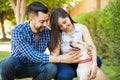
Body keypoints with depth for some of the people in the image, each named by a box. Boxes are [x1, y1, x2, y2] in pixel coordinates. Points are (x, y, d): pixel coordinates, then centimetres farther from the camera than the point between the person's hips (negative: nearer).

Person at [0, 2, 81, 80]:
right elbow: (32, 56, -32)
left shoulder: (47, 32, -11)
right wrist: (60, 59, -35)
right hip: (18, 66, -3)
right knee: (10, 62, -38)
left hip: (34, 67, 3)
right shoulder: (18, 31, -25)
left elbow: (55, 53, -7)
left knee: (52, 68, -29)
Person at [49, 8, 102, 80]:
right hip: (65, 65, -2)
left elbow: (92, 47, -18)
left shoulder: (82, 28, -5)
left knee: (97, 60, -26)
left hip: (80, 63, 2)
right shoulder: (58, 35, -8)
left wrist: (94, 64, -36)